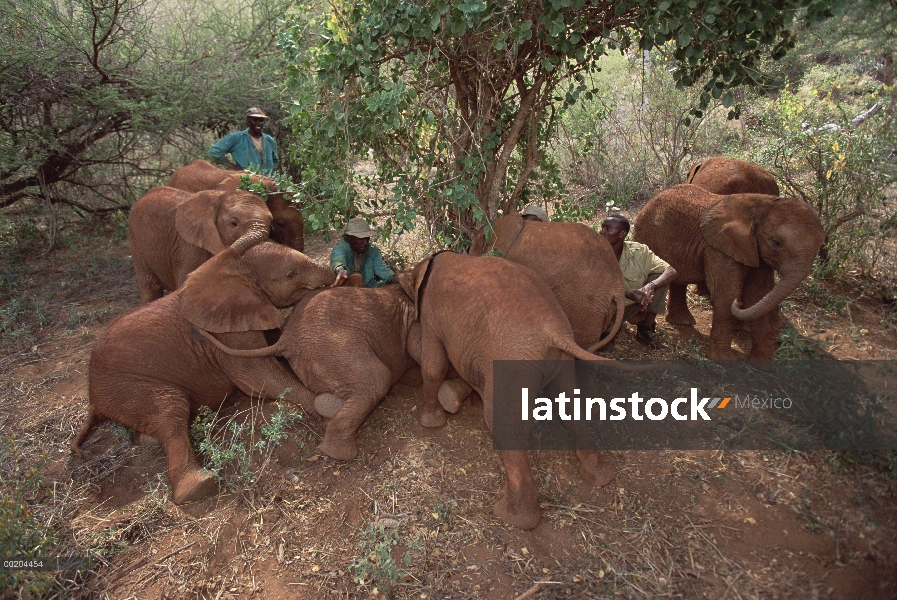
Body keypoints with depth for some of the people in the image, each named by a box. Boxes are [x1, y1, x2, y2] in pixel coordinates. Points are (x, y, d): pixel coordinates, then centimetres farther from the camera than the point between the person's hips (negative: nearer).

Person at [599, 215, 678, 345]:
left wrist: (651, 286, -39)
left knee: (660, 275, -17)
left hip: (638, 302, 2)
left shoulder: (638, 251, -13)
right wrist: (629, 294, -40)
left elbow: (671, 271, -18)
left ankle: (647, 325, -5)